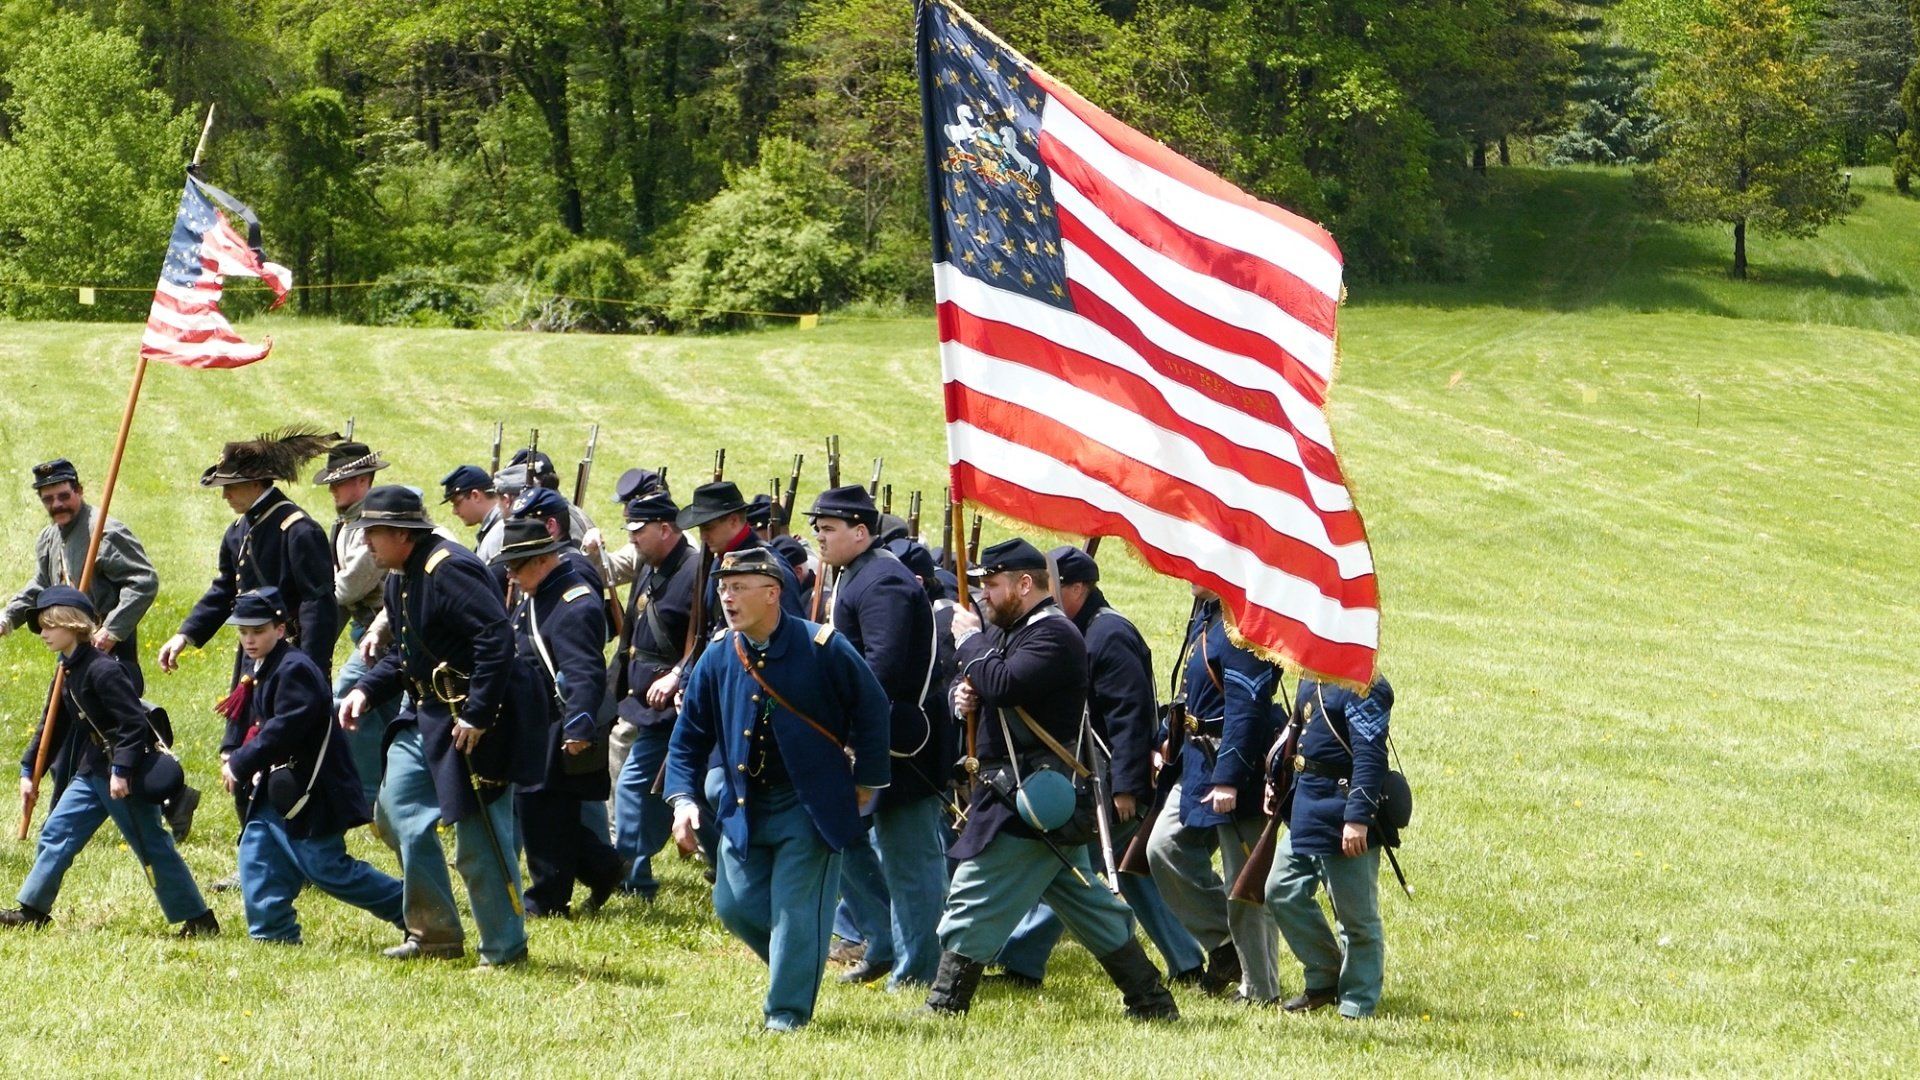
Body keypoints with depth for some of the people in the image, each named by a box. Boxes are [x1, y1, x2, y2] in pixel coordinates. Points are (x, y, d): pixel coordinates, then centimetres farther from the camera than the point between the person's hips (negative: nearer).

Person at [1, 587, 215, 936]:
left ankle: (198, 919, 3)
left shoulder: (102, 670, -20)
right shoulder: (68, 672, 10)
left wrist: (121, 770, -27)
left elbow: (133, 723, -23)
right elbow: (54, 726, 20)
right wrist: (28, 769, 20)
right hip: (91, 770, 9)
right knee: (56, 832, 9)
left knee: (151, 847, -4)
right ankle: (32, 910, 17)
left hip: (126, 774, -9)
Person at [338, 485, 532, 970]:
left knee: (479, 836, -4)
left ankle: (505, 948, 7)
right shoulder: (400, 576, 11)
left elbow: (497, 638, -27)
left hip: (469, 723, -10)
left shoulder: (448, 570, -20)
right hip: (424, 714, 10)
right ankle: (435, 931, 20)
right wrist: (366, 690, 5)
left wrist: (476, 717, -27)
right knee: (397, 811, 10)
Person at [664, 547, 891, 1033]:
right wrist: (683, 799, -6)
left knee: (796, 907, -6)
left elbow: (872, 710, -3)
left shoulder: (821, 648, -14)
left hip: (811, 806, -4)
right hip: (746, 806, 5)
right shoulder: (717, 657, -3)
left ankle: (788, 1010, 6)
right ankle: (798, 968, 28)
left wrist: (866, 782, -1)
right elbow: (689, 737, 5)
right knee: (735, 903, 4)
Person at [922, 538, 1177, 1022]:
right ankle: (1151, 1001, 18)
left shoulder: (1053, 634, -14)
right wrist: (963, 695, -2)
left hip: (1026, 801, -11)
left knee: (974, 904, -9)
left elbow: (1003, 685, -28)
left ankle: (943, 1009, -6)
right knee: (1087, 902, 14)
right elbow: (978, 688, 21)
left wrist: (971, 640, -13)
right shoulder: (1014, 631, 17)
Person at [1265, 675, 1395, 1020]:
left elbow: (1370, 757, -24)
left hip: (1342, 816, -10)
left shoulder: (1363, 688, -19)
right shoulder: (1311, 682, 10)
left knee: (1356, 915, 2)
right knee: (1282, 892, 12)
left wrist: (1358, 818, -29)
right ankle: (1324, 979, 25)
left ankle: (1357, 1004, 13)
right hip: (1306, 811, 10)